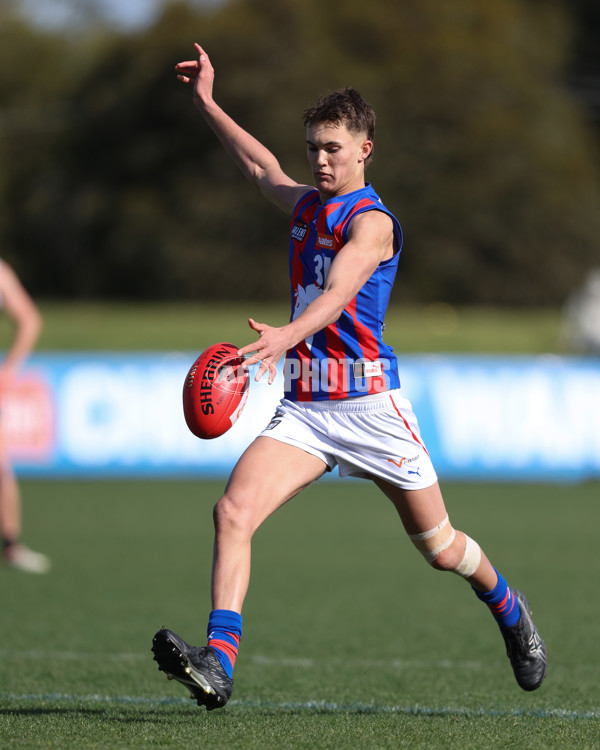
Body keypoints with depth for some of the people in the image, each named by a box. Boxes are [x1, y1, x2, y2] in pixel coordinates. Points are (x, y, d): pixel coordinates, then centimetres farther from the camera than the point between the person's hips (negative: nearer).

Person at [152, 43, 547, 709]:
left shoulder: (371, 221, -12)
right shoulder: (306, 206, 11)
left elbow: (336, 293, -29)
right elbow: (263, 168, 33)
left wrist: (285, 336, -48)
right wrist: (207, 104, 32)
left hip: (369, 403, -6)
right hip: (303, 407, 6)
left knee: (440, 547, 9)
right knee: (233, 510, -19)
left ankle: (507, 607, 41)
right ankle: (218, 663, -29)